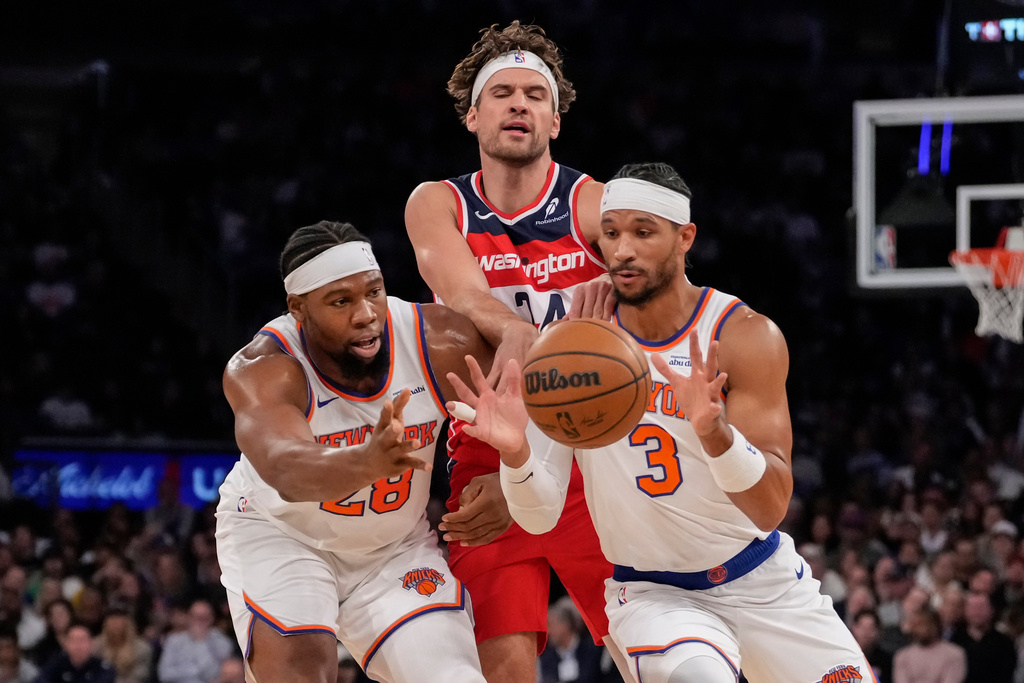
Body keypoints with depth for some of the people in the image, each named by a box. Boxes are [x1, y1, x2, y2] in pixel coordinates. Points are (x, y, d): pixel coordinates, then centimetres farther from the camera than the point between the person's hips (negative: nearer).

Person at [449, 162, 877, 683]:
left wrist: (715, 434, -42)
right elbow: (539, 516, -11)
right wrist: (516, 454, -33)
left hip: (760, 581, 2)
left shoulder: (747, 336, -15)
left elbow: (770, 508, -23)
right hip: (651, 594, -1)